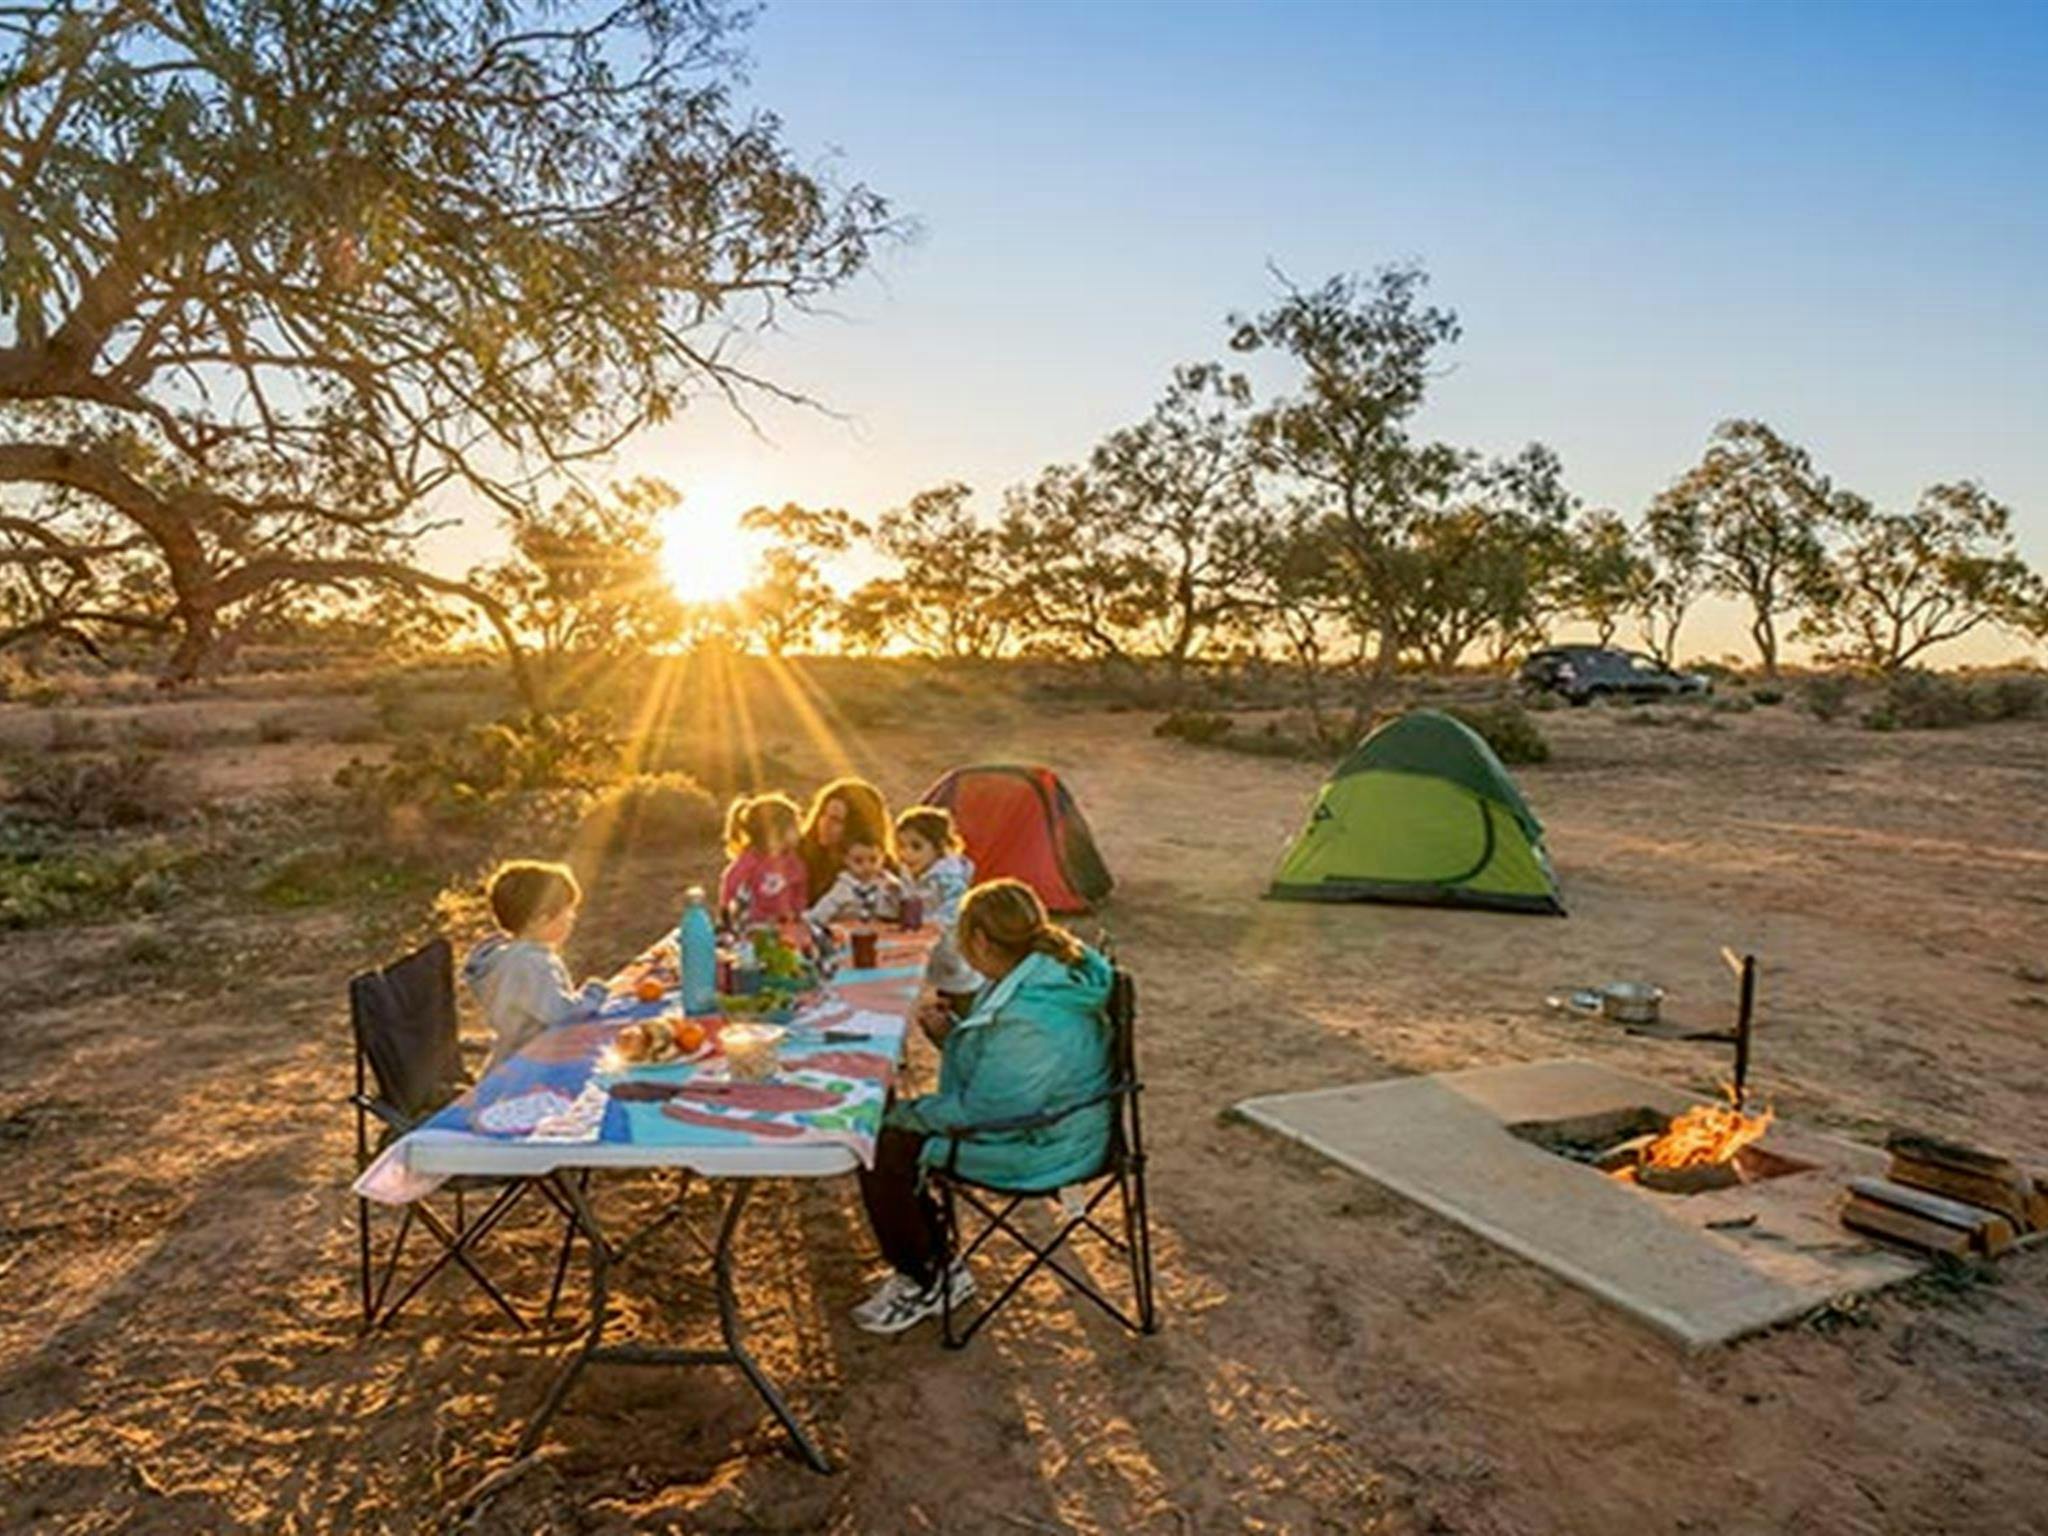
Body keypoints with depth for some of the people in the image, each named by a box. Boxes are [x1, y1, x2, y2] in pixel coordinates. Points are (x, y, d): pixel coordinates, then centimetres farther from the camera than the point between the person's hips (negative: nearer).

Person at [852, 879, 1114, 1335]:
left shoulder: (1028, 1022, -32)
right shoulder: (1045, 973, 1)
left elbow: (980, 1111, -25)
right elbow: (993, 1060, 15)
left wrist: (913, 1112, -10)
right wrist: (950, 1032, -2)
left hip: (1036, 1149, -10)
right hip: (1033, 1119, 11)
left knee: (883, 1150, -10)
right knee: (880, 1123, 10)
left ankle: (925, 1284, 11)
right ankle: (931, 1264, 22)